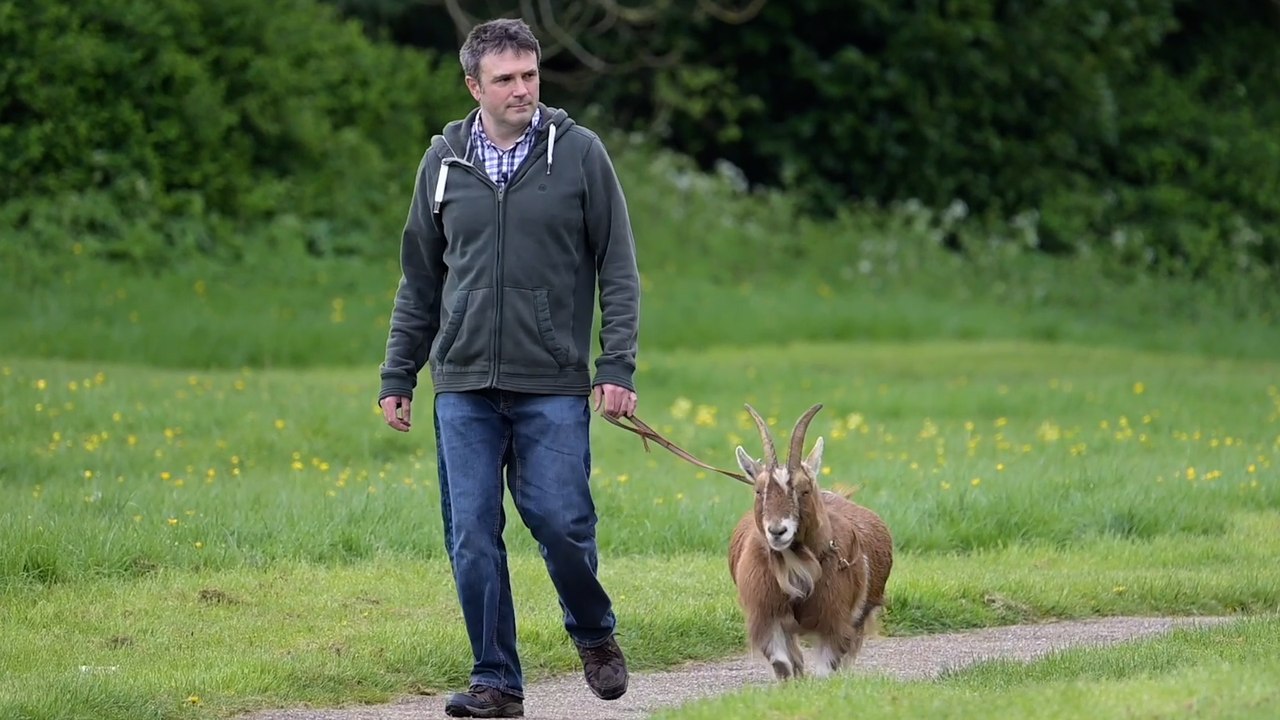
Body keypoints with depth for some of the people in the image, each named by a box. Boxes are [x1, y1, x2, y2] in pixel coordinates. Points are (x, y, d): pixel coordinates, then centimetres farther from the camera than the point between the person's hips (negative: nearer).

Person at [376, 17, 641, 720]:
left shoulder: (579, 152, 0)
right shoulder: (444, 160, 8)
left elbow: (618, 269, 2)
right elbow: (419, 279, 16)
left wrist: (617, 367, -7)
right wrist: (398, 377, 12)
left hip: (553, 385, -2)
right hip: (463, 385, 3)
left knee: (561, 522, -7)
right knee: (472, 537, 0)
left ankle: (593, 634, 21)